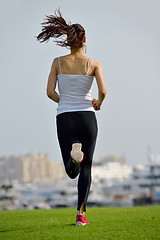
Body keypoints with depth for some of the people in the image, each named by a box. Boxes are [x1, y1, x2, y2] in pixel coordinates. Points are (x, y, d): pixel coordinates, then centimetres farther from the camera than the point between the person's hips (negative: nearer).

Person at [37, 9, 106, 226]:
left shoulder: (58, 62, 2)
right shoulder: (93, 64, -1)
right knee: (86, 168, 9)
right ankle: (81, 214, -1)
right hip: (87, 117, -1)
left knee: (72, 171, 6)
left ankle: (74, 154, -31)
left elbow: (50, 92, -3)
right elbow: (102, 90, -13)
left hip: (64, 118, 1)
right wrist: (98, 103, 9)